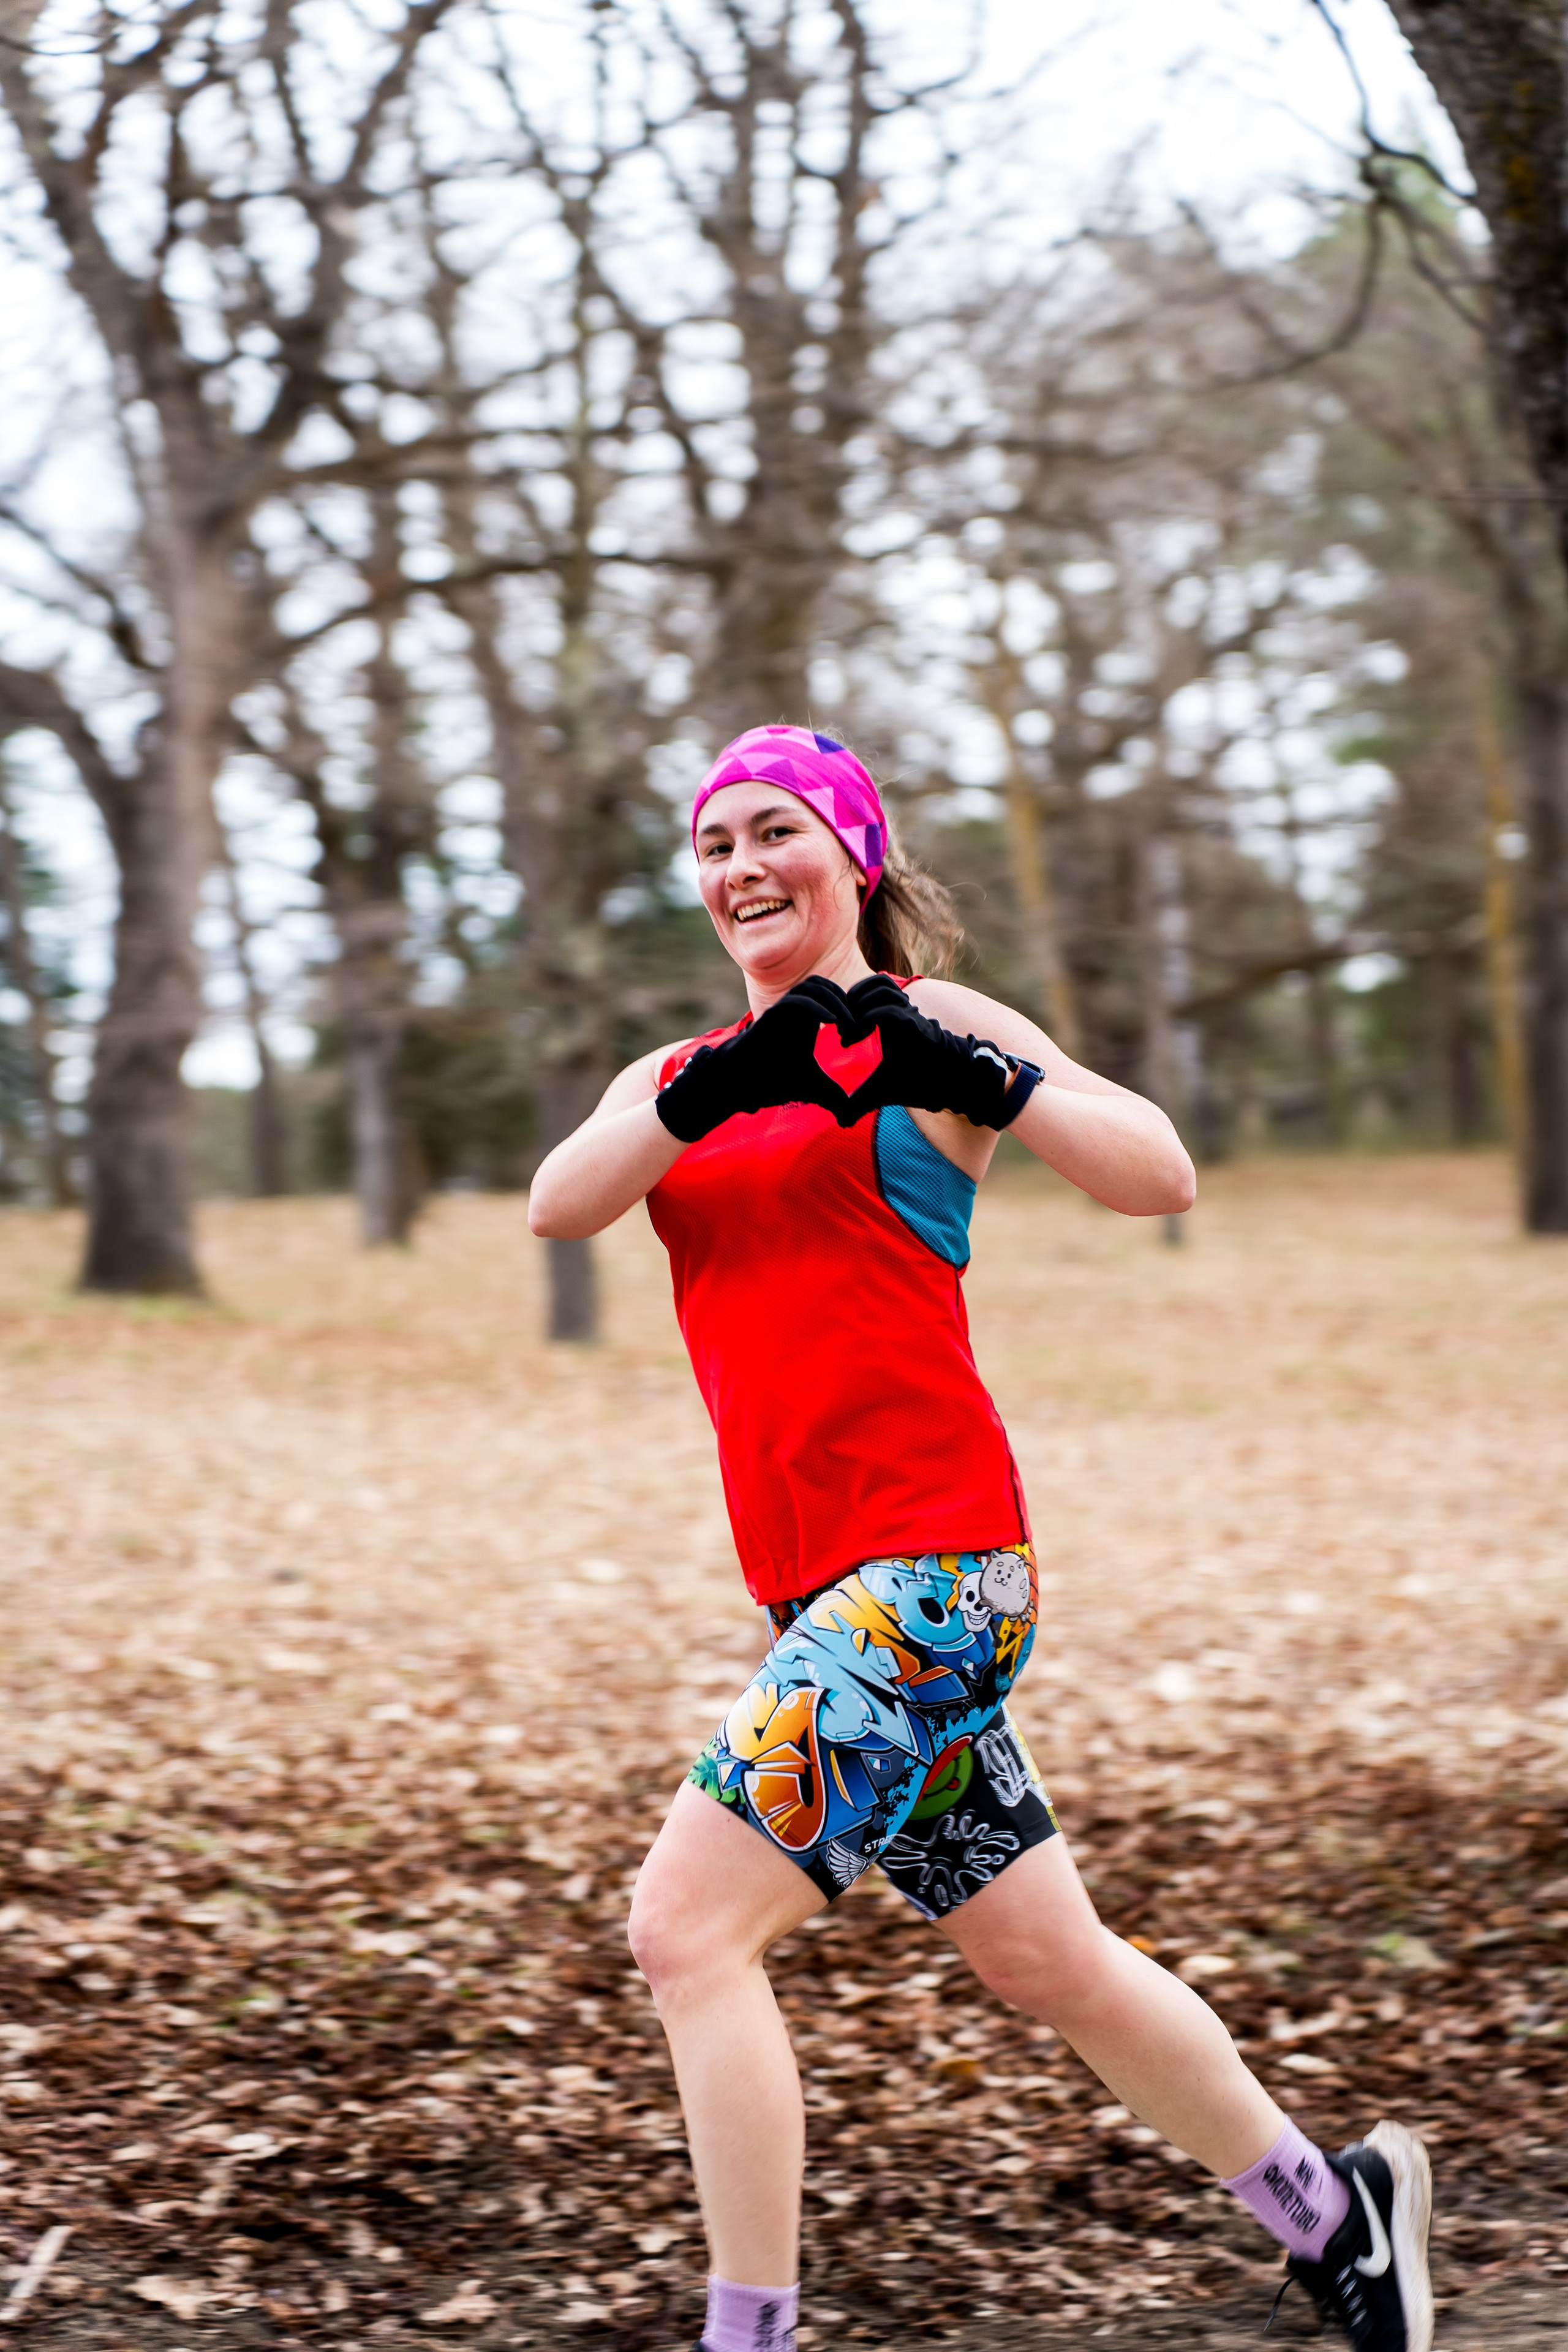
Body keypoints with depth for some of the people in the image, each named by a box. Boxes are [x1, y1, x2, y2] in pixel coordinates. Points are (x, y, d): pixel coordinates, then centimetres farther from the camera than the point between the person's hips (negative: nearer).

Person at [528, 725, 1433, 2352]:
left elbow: (1160, 1178, -11)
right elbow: (555, 1204, -3)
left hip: (930, 1560, -7)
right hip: (817, 1586, 7)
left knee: (687, 1923, -16)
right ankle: (1329, 2210, 32)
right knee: (1038, 1958, 15)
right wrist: (709, 1093, -20)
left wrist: (971, 1079, -26)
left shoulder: (926, 1025, -1)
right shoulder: (685, 1072, 17)